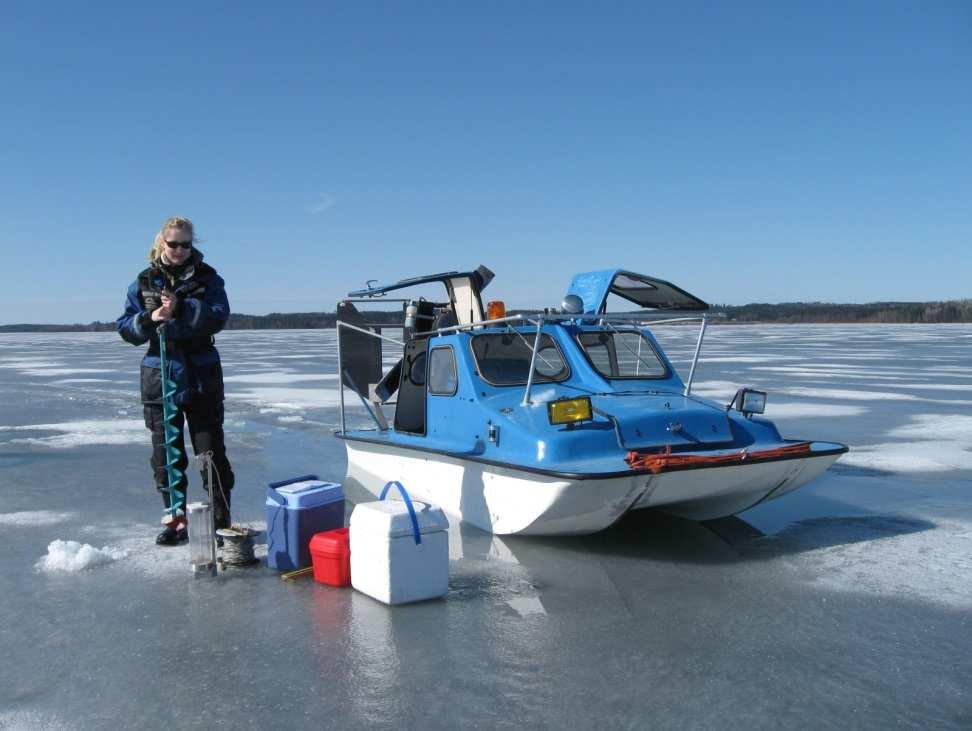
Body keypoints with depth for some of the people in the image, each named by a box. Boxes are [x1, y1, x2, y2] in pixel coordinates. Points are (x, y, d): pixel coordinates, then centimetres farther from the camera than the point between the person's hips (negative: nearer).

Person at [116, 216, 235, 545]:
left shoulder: (207, 277, 2)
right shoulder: (144, 281, 7)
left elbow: (218, 316, -13)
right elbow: (125, 327, 4)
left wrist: (181, 307, -25)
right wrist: (149, 318, -16)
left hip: (202, 377, -2)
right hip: (160, 377, 2)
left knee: (211, 450, 1)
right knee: (166, 451, 8)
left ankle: (220, 518, 10)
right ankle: (174, 517, 19)